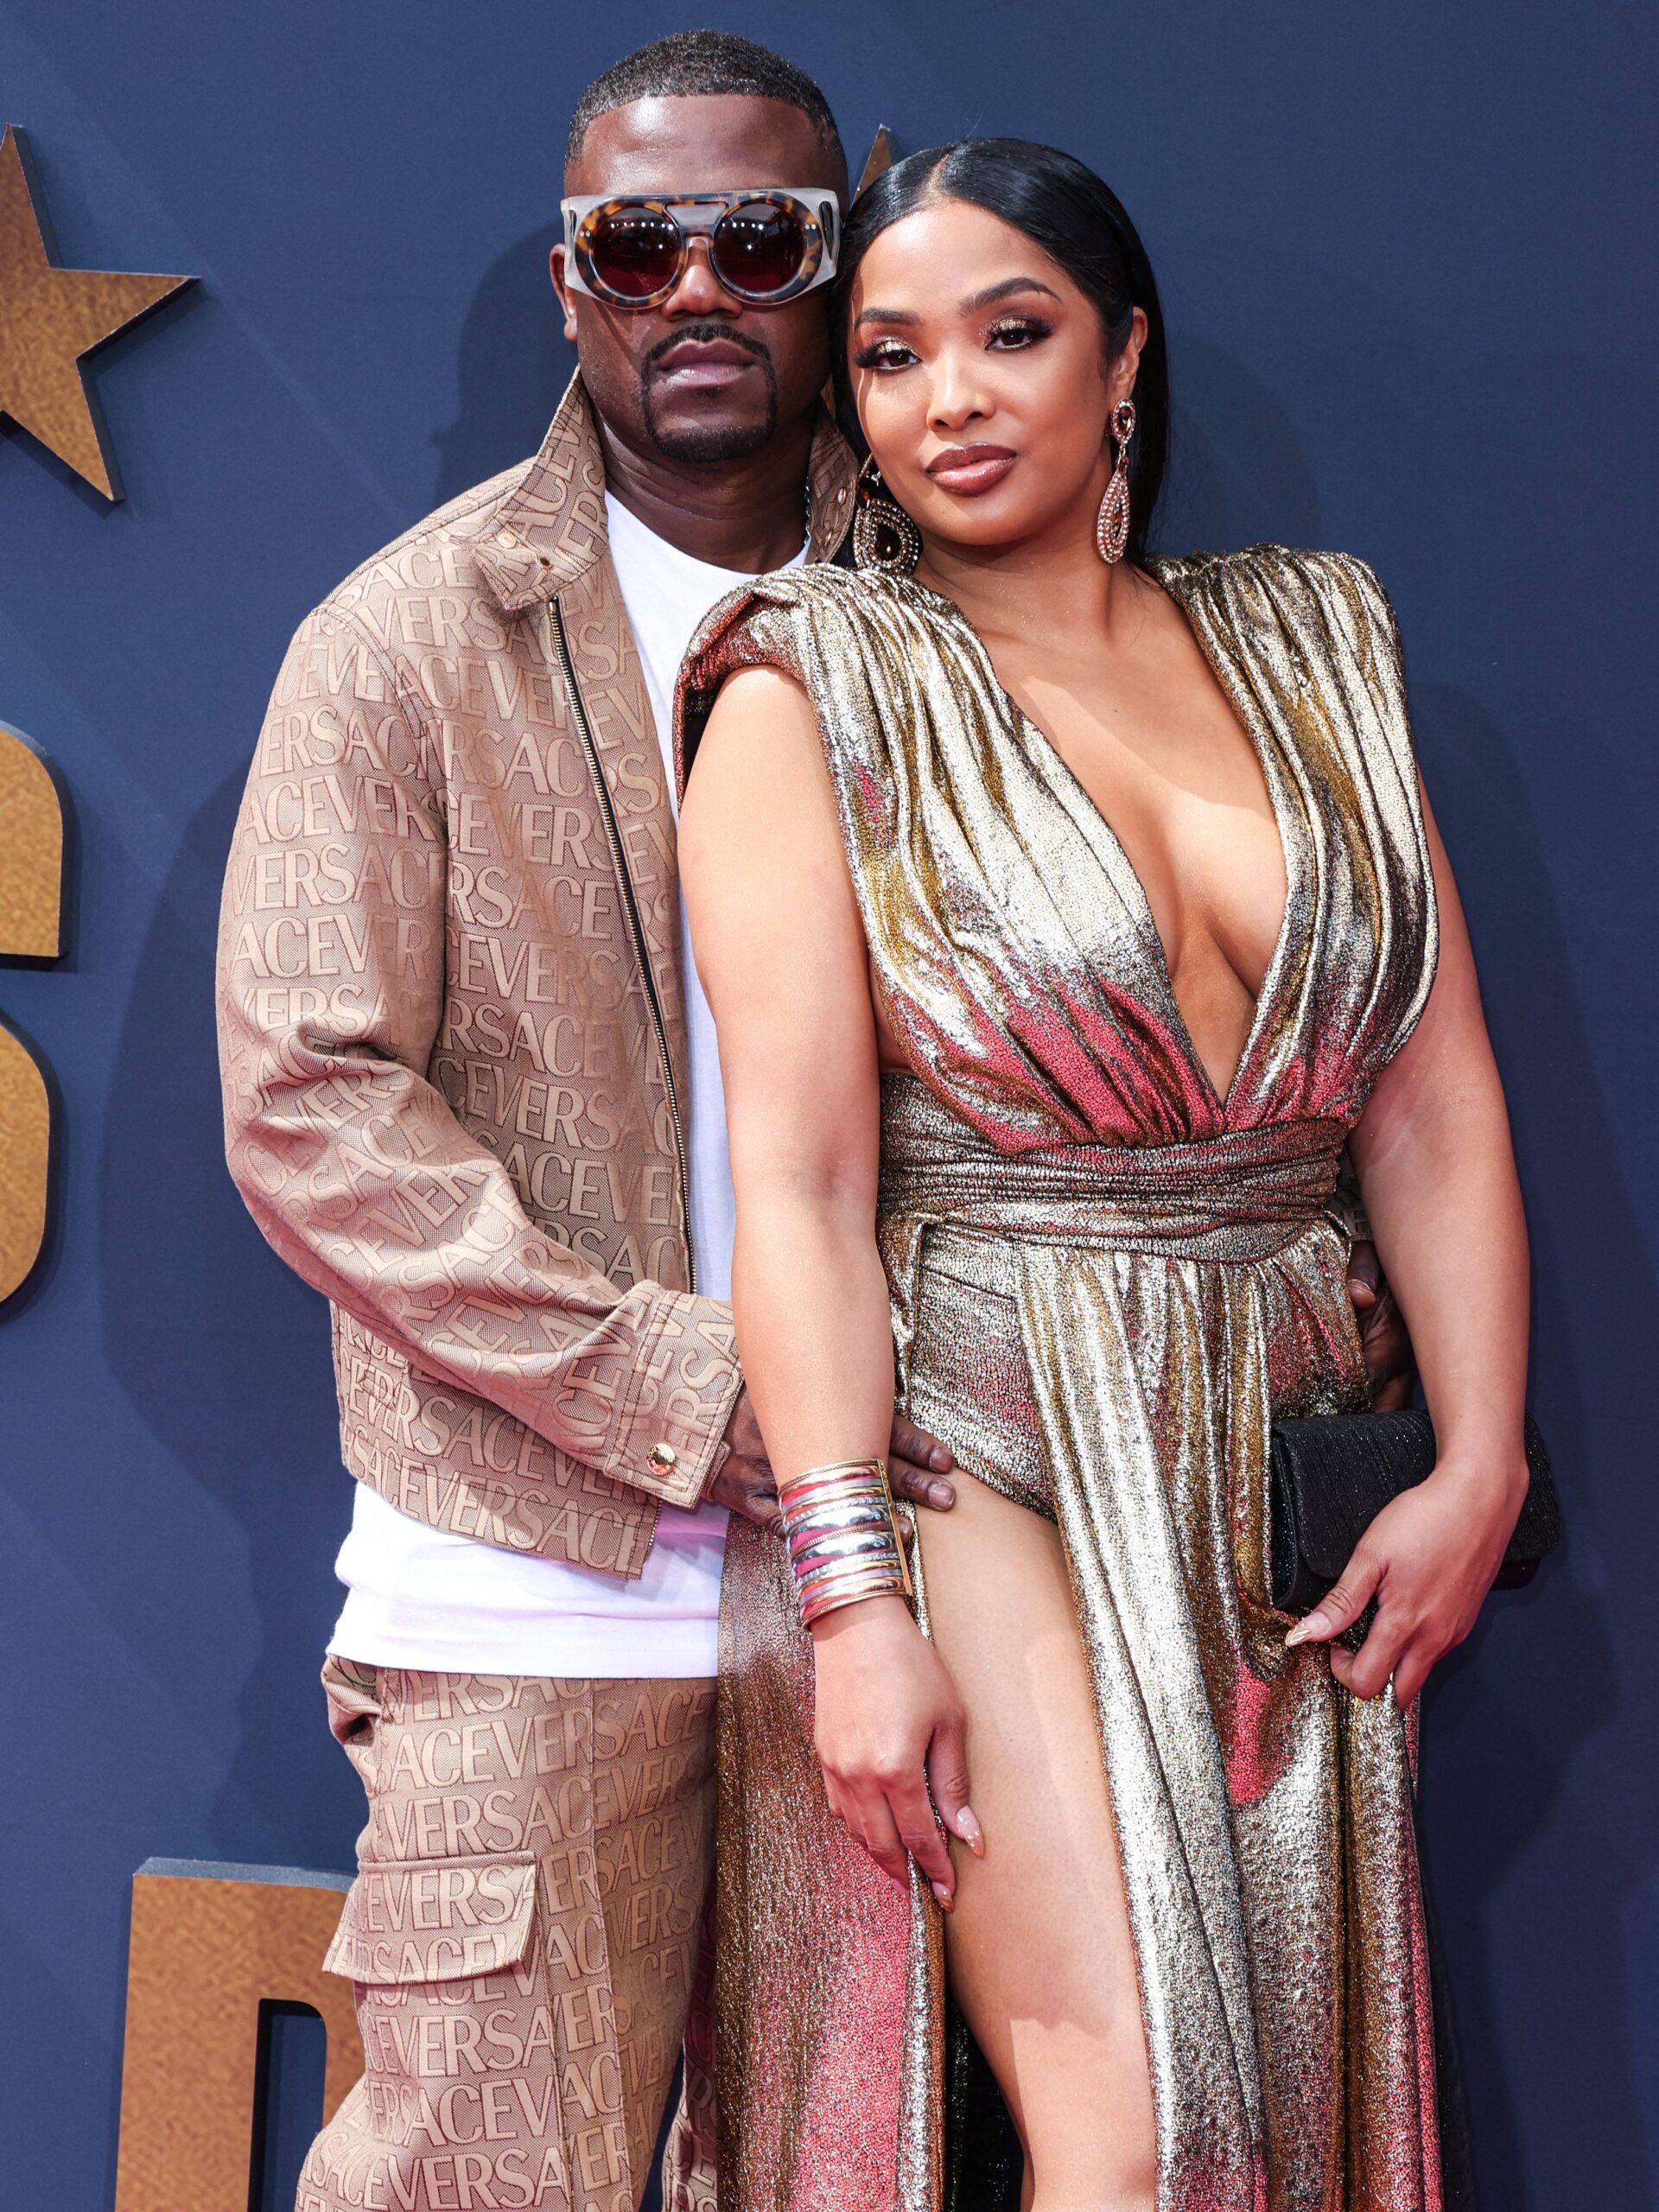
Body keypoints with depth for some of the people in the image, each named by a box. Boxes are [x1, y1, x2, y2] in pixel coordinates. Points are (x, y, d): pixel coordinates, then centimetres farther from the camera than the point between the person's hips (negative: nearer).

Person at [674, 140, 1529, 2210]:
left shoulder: (1306, 646, 10)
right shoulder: (815, 688, -2)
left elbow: (1437, 1106, 6)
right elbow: (798, 1168, -11)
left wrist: (1478, 1464, -3)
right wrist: (849, 1592, -18)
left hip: (1284, 1481, 5)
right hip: (974, 1444, -5)